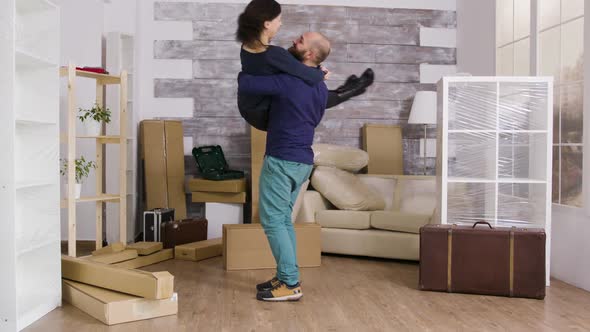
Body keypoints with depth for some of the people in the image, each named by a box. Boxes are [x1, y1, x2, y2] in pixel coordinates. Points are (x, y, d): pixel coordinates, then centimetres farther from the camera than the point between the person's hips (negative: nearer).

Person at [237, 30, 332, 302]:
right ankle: (286, 277, 18)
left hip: (281, 160, -9)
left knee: (272, 221, -4)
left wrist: (244, 73, 8)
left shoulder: (288, 81, -16)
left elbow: (245, 85, -15)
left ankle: (291, 284, -4)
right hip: (302, 160, 9)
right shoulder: (322, 89, 10)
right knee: (283, 219, 15)